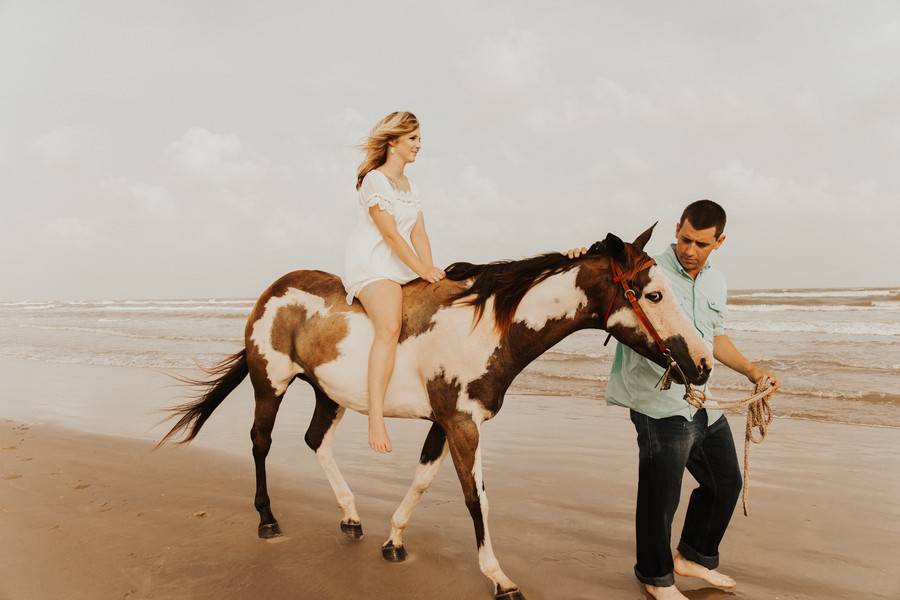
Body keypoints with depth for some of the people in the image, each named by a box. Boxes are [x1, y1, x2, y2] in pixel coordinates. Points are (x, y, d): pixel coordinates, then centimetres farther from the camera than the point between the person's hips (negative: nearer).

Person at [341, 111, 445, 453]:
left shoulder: (410, 186, 20)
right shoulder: (373, 179, -6)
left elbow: (418, 234, 10)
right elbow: (390, 234, -14)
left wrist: (431, 269, -5)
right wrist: (422, 270, -17)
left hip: (399, 266, 9)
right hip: (369, 265, -9)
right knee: (389, 327, -31)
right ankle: (375, 418, -35)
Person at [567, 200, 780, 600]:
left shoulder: (716, 283, 9)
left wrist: (750, 370, 9)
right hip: (661, 406, -8)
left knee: (726, 482, 20)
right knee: (660, 496, 2)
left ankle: (692, 557, 41)